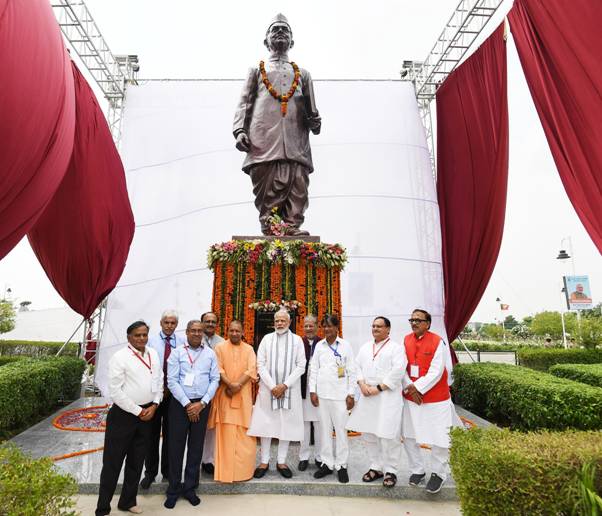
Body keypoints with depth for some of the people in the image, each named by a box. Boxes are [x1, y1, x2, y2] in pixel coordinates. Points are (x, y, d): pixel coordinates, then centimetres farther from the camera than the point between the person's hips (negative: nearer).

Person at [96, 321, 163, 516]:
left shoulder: (154, 355, 5)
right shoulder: (120, 357, -12)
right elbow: (115, 391, -15)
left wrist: (153, 406, -3)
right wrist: (138, 411, -12)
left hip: (147, 414, 5)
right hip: (123, 414, -5)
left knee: (136, 461, 17)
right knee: (113, 462, 6)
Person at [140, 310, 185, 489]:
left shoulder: (182, 342, -2)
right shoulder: (151, 340, -3)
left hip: (174, 392, 1)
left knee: (170, 433, 12)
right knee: (152, 433, 10)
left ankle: (168, 471, 29)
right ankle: (150, 472, 26)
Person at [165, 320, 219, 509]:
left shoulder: (210, 353, 3)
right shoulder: (177, 353, -3)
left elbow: (215, 379, 1)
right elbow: (172, 381, -7)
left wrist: (201, 403, -8)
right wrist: (187, 404, -11)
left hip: (202, 404, 2)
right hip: (180, 403, -2)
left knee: (196, 446, 10)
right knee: (176, 446, 6)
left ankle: (190, 488, 26)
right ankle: (173, 489, 23)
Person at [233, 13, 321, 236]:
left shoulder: (302, 74, 32)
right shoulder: (257, 70, 27)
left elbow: (310, 107, 24)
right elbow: (244, 103, 17)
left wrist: (314, 120, 0)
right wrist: (240, 130, -1)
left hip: (295, 141, 2)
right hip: (264, 139, -1)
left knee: (297, 184, -13)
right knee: (267, 188, -11)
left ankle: (293, 227, -15)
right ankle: (269, 230, -11)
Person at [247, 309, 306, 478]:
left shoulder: (297, 340, 1)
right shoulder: (266, 339, 3)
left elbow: (301, 366, -3)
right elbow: (260, 364, -1)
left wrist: (284, 385, -11)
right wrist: (272, 386, -10)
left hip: (289, 389, 0)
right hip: (268, 388, 0)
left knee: (287, 424, 6)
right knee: (265, 424, 5)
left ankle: (281, 462, 20)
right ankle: (264, 461, 19)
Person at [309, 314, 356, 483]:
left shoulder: (346, 345, -2)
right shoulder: (319, 346, 5)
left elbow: (351, 371, -1)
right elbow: (314, 369, 7)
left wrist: (351, 394, -4)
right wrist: (313, 391, 2)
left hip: (340, 394, -3)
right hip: (322, 394, 3)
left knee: (341, 429, 2)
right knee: (325, 429, 10)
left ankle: (341, 465, 16)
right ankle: (327, 463, 23)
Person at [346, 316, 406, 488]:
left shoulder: (396, 348, -2)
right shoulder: (365, 347, 16)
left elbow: (398, 371, -12)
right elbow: (357, 366, 12)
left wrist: (379, 388, -14)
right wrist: (362, 384, -6)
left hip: (388, 397, -5)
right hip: (367, 397, 5)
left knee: (388, 435, -3)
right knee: (368, 434, 10)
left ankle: (390, 470, 14)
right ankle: (376, 467, 25)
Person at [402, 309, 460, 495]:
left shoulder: (438, 342, -14)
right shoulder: (406, 340, 0)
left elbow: (436, 372, -17)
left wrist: (417, 387, -16)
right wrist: (409, 389, -11)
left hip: (435, 399, -4)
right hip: (410, 397, 5)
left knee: (439, 438, 5)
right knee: (409, 436, 12)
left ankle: (438, 474, 27)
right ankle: (417, 470, 31)